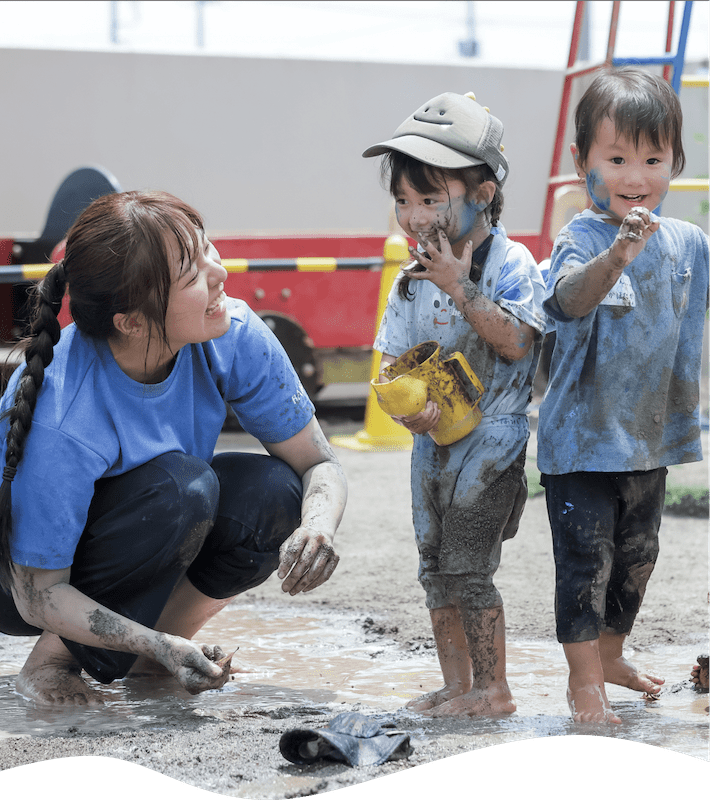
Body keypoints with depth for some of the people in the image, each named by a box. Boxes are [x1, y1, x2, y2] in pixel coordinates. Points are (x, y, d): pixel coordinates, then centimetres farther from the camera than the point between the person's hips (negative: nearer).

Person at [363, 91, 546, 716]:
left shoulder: (510, 264, -11)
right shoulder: (412, 278, 6)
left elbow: (515, 342, -22)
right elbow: (394, 358, 8)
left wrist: (458, 286, -23)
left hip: (491, 435, -7)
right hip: (432, 435, 7)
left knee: (467, 565, -8)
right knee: (436, 565, 9)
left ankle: (493, 688, 3)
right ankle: (457, 685, 19)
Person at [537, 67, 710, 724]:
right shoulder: (582, 239, -20)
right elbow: (570, 298, -40)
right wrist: (615, 259, -59)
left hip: (651, 435, 6)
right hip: (582, 438, -6)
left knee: (637, 556, 20)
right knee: (586, 560, -3)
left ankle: (611, 654, 39)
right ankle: (584, 680, 9)